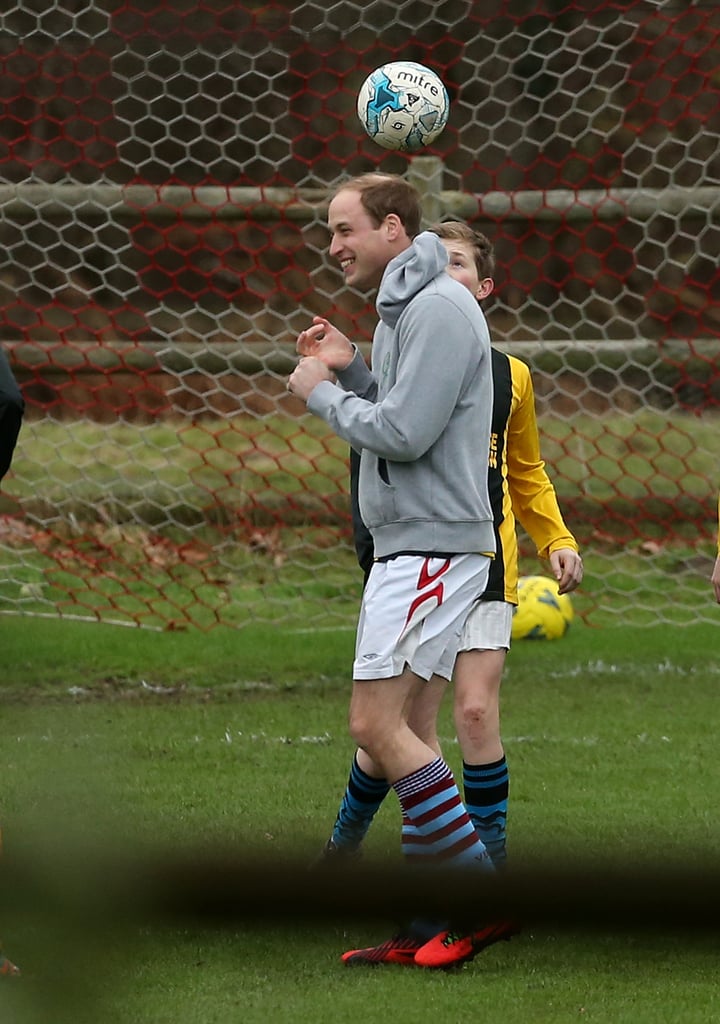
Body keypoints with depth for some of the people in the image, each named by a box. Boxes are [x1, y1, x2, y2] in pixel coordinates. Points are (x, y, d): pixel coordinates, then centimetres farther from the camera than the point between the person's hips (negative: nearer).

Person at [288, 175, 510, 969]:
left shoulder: (438, 310, -15)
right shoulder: (401, 308, 18)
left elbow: (404, 433, -21)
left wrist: (320, 392, -8)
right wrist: (345, 370, 6)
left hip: (432, 544, -11)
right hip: (404, 543, 11)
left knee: (376, 724, -14)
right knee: (392, 727, 10)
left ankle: (483, 894, -11)